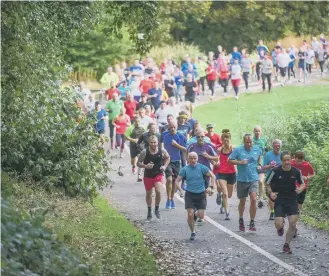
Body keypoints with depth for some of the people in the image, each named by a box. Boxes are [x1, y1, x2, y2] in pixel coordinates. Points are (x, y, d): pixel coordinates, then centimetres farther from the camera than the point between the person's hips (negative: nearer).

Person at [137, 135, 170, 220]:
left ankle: (157, 209, 4)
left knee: (158, 191, -19)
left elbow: (168, 158, 11)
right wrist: (145, 166, -25)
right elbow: (138, 163, -7)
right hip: (148, 175, 0)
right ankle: (149, 212, 32)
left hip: (158, 174, 0)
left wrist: (164, 166, -4)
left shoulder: (162, 151, -9)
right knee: (148, 193, 12)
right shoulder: (145, 152, -14)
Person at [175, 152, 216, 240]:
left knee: (201, 216, -2)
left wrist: (211, 187, -8)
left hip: (201, 194, 0)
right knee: (190, 215, -10)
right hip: (190, 194, 0)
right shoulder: (185, 169, -1)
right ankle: (193, 232, 11)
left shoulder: (202, 168, -3)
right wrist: (180, 189, -12)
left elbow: (212, 176, 4)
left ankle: (196, 214, 35)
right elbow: (177, 181, 4)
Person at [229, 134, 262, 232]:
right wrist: (240, 162, -16)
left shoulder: (257, 149, 3)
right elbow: (229, 160, -3)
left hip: (253, 179, 0)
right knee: (242, 201, 12)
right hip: (242, 179, 0)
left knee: (253, 199, -17)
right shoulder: (238, 150, -5)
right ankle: (241, 220, 38)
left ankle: (252, 223, -11)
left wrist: (259, 164, 9)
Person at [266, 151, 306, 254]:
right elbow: (267, 184, 1)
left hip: (292, 200, 2)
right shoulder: (276, 171, -11)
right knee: (279, 224, -14)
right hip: (279, 200, -2)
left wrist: (300, 189, -14)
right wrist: (271, 193, -16)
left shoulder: (296, 171, -5)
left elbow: (303, 184, 8)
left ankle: (287, 245, 18)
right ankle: (281, 227, 27)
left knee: (293, 224, -3)